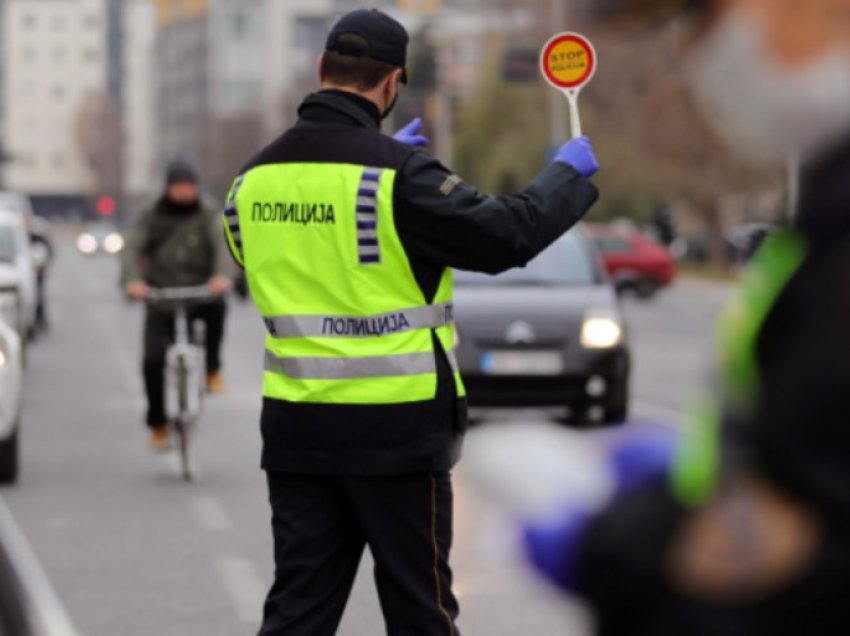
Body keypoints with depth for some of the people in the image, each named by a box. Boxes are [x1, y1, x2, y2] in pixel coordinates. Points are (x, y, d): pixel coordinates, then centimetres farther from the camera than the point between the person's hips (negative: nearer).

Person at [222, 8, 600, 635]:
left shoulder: (257, 177, 3)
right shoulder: (400, 174, -15)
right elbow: (507, 236, -14)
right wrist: (568, 175, 3)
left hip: (296, 425, 5)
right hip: (395, 429, -5)